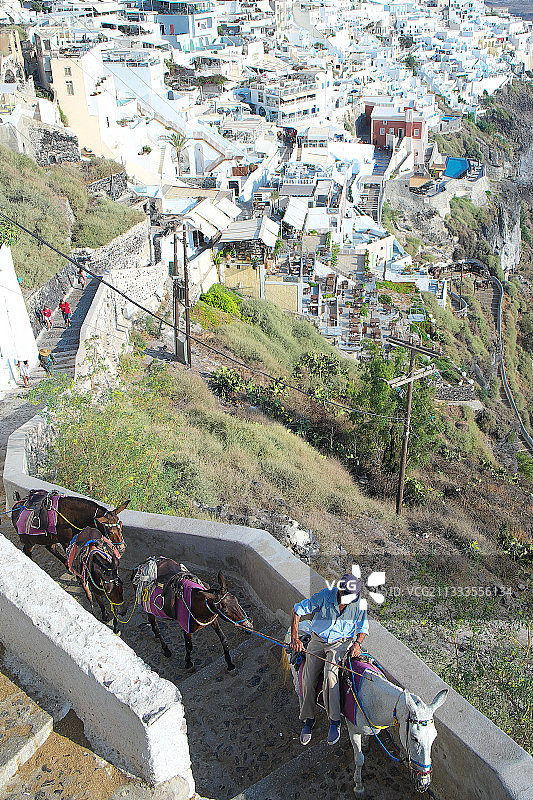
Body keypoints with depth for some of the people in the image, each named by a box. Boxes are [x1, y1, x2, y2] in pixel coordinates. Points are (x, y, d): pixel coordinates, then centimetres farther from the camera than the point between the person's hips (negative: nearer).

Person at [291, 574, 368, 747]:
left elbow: (363, 628, 2)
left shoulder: (359, 604, -14)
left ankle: (335, 721, -18)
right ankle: (308, 720, 10)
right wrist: (294, 637, -18)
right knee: (308, 680, -11)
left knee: (330, 673, -28)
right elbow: (298, 610, -11)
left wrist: (357, 643, -19)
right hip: (318, 640, 1)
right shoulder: (324, 596, -20)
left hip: (340, 642, -1)